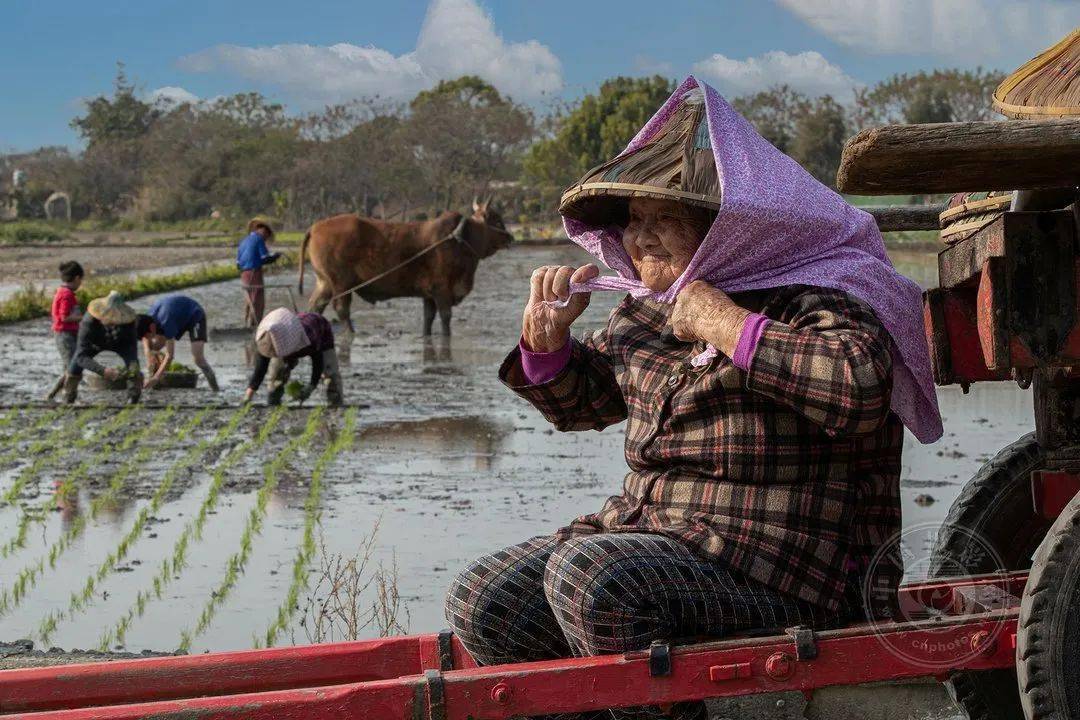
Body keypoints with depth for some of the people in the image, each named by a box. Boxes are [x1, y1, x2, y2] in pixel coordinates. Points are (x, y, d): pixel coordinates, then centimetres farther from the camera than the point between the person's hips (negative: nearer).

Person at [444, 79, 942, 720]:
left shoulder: (805, 299, -9)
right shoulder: (645, 311, 14)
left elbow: (863, 383, -31)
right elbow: (581, 401, 31)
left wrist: (729, 326, -24)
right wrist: (547, 340, 8)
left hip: (769, 566, -8)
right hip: (642, 531, 9)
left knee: (588, 575, -31)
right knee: (481, 601, -4)